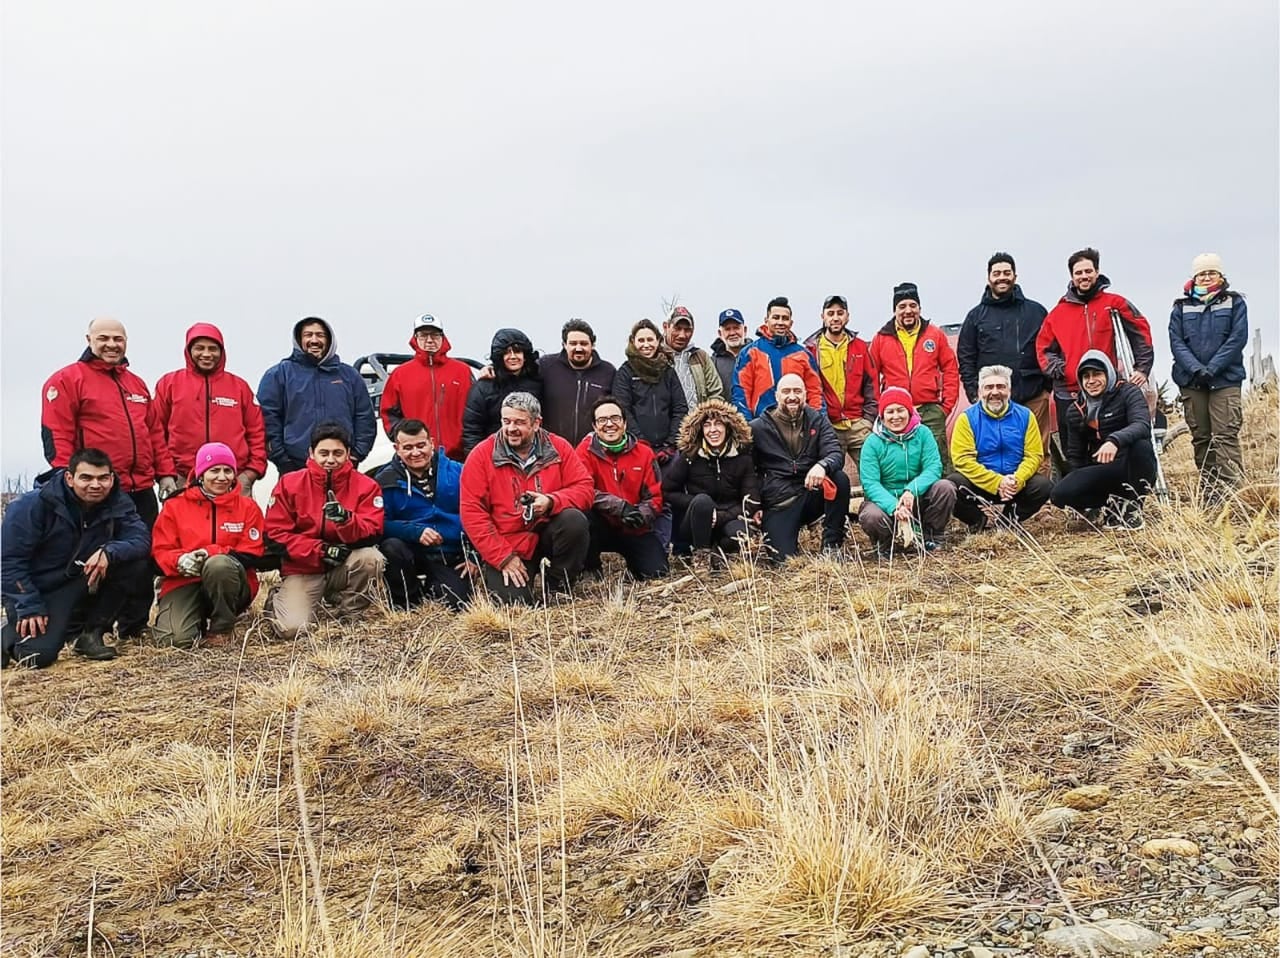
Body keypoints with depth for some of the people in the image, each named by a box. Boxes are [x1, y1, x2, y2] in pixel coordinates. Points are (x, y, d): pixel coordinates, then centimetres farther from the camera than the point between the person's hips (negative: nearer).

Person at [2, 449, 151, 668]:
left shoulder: (117, 502, -8)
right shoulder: (34, 505, -18)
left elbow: (142, 539, -18)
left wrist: (109, 552, -37)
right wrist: (28, 607, -20)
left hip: (83, 584, 4)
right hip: (36, 589, -4)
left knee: (135, 563, -19)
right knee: (39, 655, -24)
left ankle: (90, 634, -5)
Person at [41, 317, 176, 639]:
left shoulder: (136, 383, 19)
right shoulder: (67, 380, -2)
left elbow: (154, 432, 19)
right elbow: (56, 435, -9)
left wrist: (166, 473, 11)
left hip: (141, 490, 6)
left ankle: (135, 627, 19)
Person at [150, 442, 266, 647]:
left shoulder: (247, 507, 6)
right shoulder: (175, 506, 9)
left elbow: (253, 554, -3)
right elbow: (160, 551, 3)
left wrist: (211, 554, -19)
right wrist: (180, 560, -21)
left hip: (231, 583, 0)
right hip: (184, 582, 1)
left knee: (219, 564, -38)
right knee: (177, 639, -27)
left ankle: (221, 629, -14)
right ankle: (200, 620, 12)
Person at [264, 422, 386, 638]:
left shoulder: (366, 486, -4)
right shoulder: (289, 483, -4)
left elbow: (372, 533, -13)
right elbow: (276, 532, -7)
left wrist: (345, 519, -35)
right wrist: (320, 550, -19)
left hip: (344, 568, 1)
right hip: (302, 570, -1)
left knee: (371, 557, -31)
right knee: (290, 629, -22)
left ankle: (349, 616, -4)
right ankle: (279, 600, 18)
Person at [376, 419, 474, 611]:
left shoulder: (456, 472, 1)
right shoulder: (386, 481, -2)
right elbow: (380, 523, -12)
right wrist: (415, 531, -26)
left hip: (451, 557, 1)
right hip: (413, 550, 0)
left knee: (459, 604, -20)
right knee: (392, 547, -33)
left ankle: (430, 586, 17)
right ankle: (404, 604, -5)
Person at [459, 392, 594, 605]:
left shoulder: (558, 447, -1)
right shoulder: (481, 456, -6)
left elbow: (584, 488, -5)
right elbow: (472, 512, -9)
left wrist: (551, 501, -26)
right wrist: (503, 557, -15)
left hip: (548, 533, 2)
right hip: (506, 544, -2)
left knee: (574, 519, -29)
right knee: (513, 602, -22)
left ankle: (558, 587, -6)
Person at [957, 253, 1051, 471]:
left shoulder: (1036, 311, 13)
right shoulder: (976, 316, 12)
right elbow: (965, 359, 9)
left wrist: (1048, 385, 1)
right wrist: (974, 393, 1)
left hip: (1034, 398, 1)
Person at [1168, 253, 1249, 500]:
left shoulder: (1235, 302, 8)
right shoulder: (1181, 307, 12)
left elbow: (1238, 338, -3)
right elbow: (1176, 342, 2)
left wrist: (1211, 368, -14)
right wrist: (1196, 369, -13)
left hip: (1225, 380, -3)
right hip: (1191, 381, 3)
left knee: (1225, 435, -12)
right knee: (1200, 437, 4)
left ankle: (1231, 490, -17)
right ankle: (1208, 491, 9)